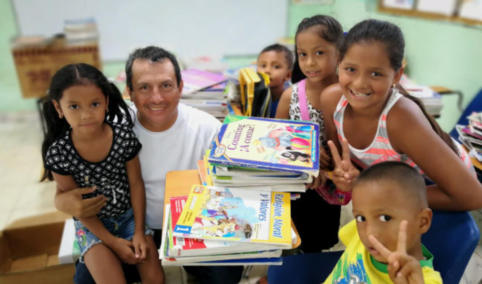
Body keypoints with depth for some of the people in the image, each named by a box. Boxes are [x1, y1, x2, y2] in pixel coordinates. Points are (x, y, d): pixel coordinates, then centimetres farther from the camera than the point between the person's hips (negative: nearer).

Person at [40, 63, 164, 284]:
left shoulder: (124, 136, -16)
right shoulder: (58, 153, -18)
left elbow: (136, 183, -7)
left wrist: (139, 231, -9)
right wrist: (112, 241, -12)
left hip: (129, 215, 1)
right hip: (92, 223, -1)